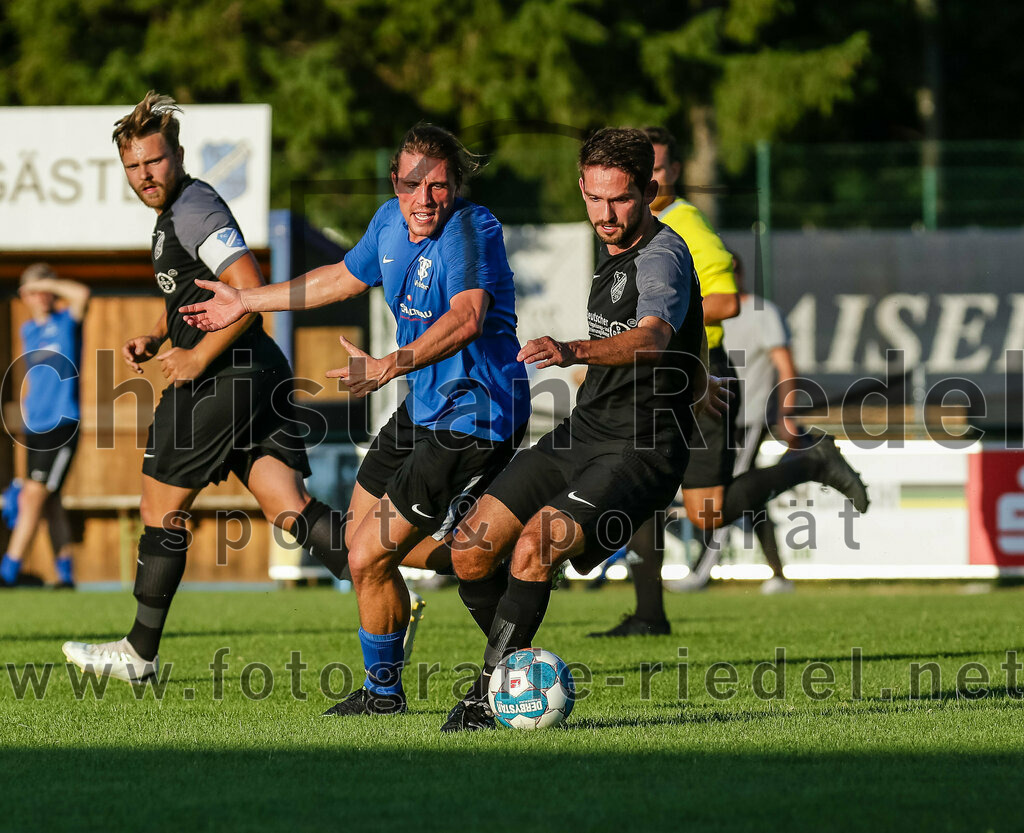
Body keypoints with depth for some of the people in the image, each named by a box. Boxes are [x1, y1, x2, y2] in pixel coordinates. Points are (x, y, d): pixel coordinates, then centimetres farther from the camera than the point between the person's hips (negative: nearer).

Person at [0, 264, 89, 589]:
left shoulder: (67, 321, -4)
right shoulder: (27, 330, 15)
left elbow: (81, 293, -25)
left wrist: (47, 283, -14)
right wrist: (28, 403, 16)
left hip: (62, 423, -7)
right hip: (35, 426, 7)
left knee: (35, 494, -13)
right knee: (49, 502, 9)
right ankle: (65, 572, 15)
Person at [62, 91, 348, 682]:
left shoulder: (193, 209, -12)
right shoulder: (173, 213, 20)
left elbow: (251, 293, -22)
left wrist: (198, 358, -16)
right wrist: (156, 339, 17)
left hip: (223, 381, -10)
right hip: (259, 374, 10)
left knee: (161, 511, 6)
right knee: (291, 511, -3)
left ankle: (141, 654, 18)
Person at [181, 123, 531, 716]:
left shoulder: (469, 230, -22)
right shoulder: (391, 222, 5)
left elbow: (466, 317, -37)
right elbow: (347, 278, 24)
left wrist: (387, 367, -47)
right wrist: (247, 302, 31)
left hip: (470, 417, -9)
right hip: (425, 407, 9)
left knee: (370, 557, -6)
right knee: (362, 539, 20)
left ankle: (383, 691, 15)